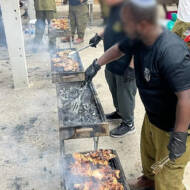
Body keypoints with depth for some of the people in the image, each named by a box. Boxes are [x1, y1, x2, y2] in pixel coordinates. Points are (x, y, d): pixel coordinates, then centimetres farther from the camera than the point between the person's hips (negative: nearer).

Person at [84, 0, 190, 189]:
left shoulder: (172, 53, -37)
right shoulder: (138, 39, -9)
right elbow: (118, 49, 12)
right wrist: (96, 65, 9)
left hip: (174, 125, -9)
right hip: (152, 116, 9)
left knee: (167, 175, 8)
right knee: (148, 152, 31)